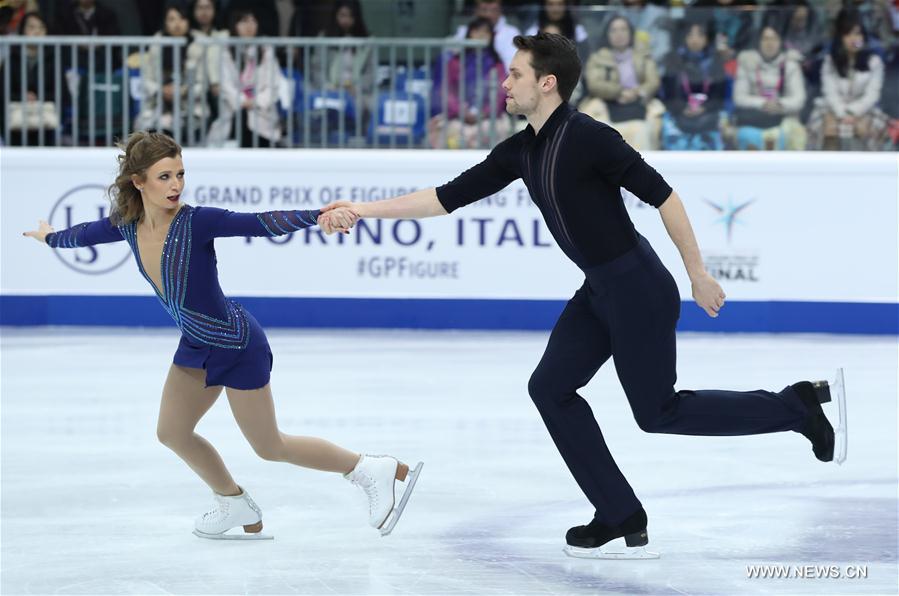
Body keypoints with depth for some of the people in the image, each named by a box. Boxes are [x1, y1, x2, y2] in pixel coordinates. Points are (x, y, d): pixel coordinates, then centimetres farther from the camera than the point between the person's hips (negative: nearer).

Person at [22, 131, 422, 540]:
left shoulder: (196, 222, -28)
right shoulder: (128, 226, -9)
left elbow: (263, 223, -39)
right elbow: (87, 234, 13)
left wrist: (321, 216, -55)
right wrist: (50, 237, 33)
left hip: (237, 345, -7)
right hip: (196, 345, 7)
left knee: (270, 447, 3)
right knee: (172, 433, 19)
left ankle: (371, 471, 18)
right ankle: (236, 506, 40)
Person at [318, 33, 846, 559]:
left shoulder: (589, 138, -21)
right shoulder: (521, 152, 5)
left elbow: (661, 194, -18)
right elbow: (450, 197, 9)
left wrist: (699, 274, -15)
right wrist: (364, 210, 5)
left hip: (639, 289, -9)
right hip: (600, 290, 9)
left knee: (658, 412, -2)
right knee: (551, 388, 5)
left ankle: (798, 405, 11)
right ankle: (622, 520, 9)